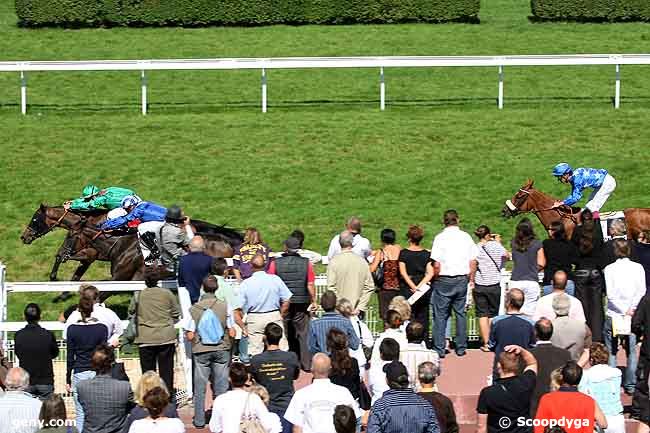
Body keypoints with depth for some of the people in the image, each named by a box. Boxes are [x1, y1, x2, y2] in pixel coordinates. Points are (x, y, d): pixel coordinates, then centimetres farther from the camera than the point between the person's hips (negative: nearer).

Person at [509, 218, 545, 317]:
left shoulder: (514, 243, 2)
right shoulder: (537, 244, -5)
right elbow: (541, 264, -1)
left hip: (515, 282, 2)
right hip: (531, 282, -2)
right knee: (530, 314, -1)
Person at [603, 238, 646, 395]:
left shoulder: (609, 269, -5)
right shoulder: (638, 268, -1)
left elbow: (610, 294, -12)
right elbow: (641, 291, -8)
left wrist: (624, 310, -11)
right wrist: (631, 309, -10)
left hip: (613, 315, -2)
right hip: (633, 316, 2)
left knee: (611, 352, 6)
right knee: (631, 351, 10)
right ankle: (630, 386, 9)